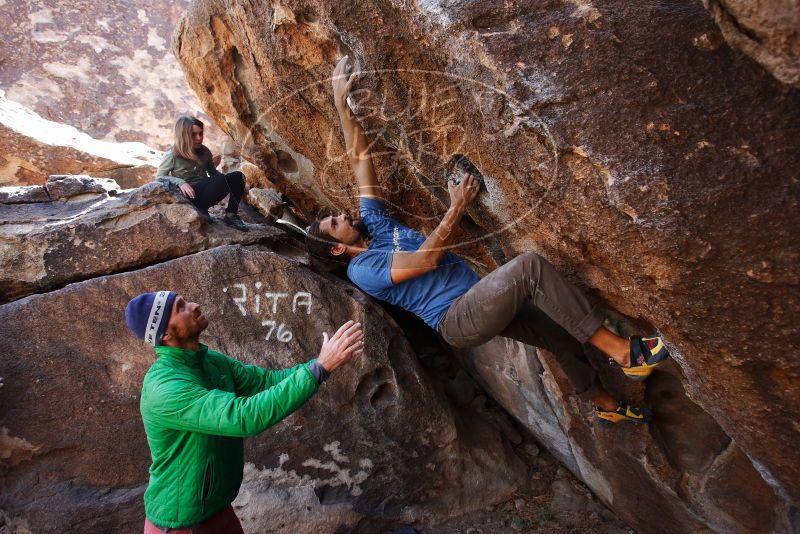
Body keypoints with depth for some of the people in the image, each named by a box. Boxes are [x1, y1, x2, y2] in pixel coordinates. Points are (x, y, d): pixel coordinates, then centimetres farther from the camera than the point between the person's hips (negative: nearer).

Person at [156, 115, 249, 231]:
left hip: (207, 192, 6)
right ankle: (201, 209, -14)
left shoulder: (204, 152, 7)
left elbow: (213, 174, 15)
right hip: (191, 196, -6)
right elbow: (159, 177, -2)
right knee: (221, 180, -31)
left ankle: (231, 215, -11)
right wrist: (180, 182, -18)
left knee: (237, 177, -18)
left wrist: (214, 166, -7)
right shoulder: (172, 155, -7)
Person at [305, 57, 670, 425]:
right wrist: (457, 207, -14)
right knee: (530, 265, -30)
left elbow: (359, 156, 14)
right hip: (456, 319, -9)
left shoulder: (372, 222, 16)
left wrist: (342, 103, 13)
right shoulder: (361, 270, -6)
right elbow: (426, 259, -17)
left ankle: (607, 405, 37)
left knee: (563, 336, 14)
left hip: (481, 303, 9)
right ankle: (620, 351, -21)